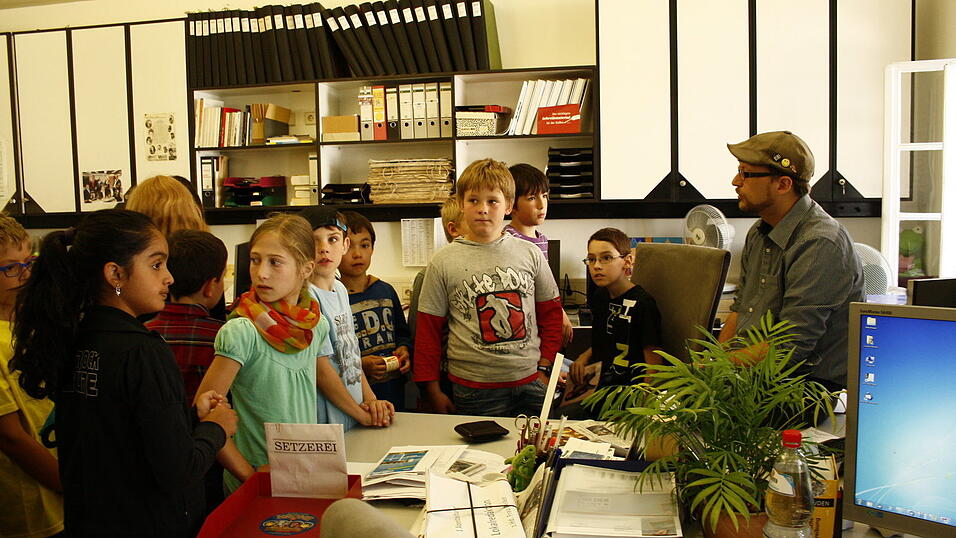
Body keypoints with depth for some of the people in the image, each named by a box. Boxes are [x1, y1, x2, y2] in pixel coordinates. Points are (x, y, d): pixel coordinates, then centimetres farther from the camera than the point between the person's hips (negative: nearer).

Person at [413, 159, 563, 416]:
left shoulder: (529, 253, 3)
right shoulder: (443, 262, -2)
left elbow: (551, 313, 12)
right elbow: (428, 328, 2)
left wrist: (544, 368, 6)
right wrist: (433, 392, 1)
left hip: (531, 383, 2)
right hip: (475, 389, -2)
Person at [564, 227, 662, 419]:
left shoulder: (643, 303, -14)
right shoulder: (600, 297, 10)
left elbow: (653, 360, -12)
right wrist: (584, 357, 8)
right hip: (599, 381, 8)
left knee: (562, 415, -26)